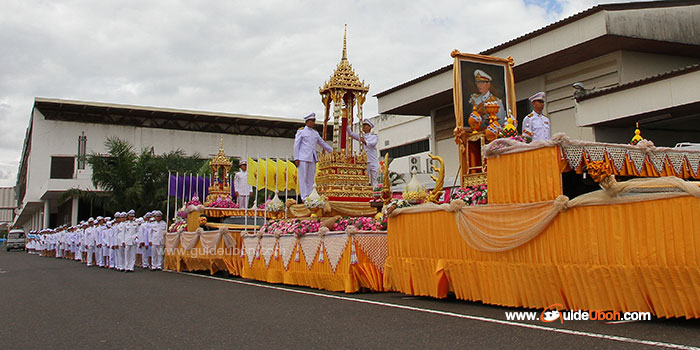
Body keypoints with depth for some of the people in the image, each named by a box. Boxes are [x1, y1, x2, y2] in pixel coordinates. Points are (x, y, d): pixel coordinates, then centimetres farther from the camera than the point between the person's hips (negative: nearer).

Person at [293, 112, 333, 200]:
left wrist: (332, 151, 24)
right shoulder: (301, 131, 3)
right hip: (303, 158, -5)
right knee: (303, 178, -5)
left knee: (311, 178, 3)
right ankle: (304, 198, -4)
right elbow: (296, 145, 0)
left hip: (312, 158, 5)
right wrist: (296, 158, -7)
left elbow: (322, 143, 25)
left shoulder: (315, 133, 17)